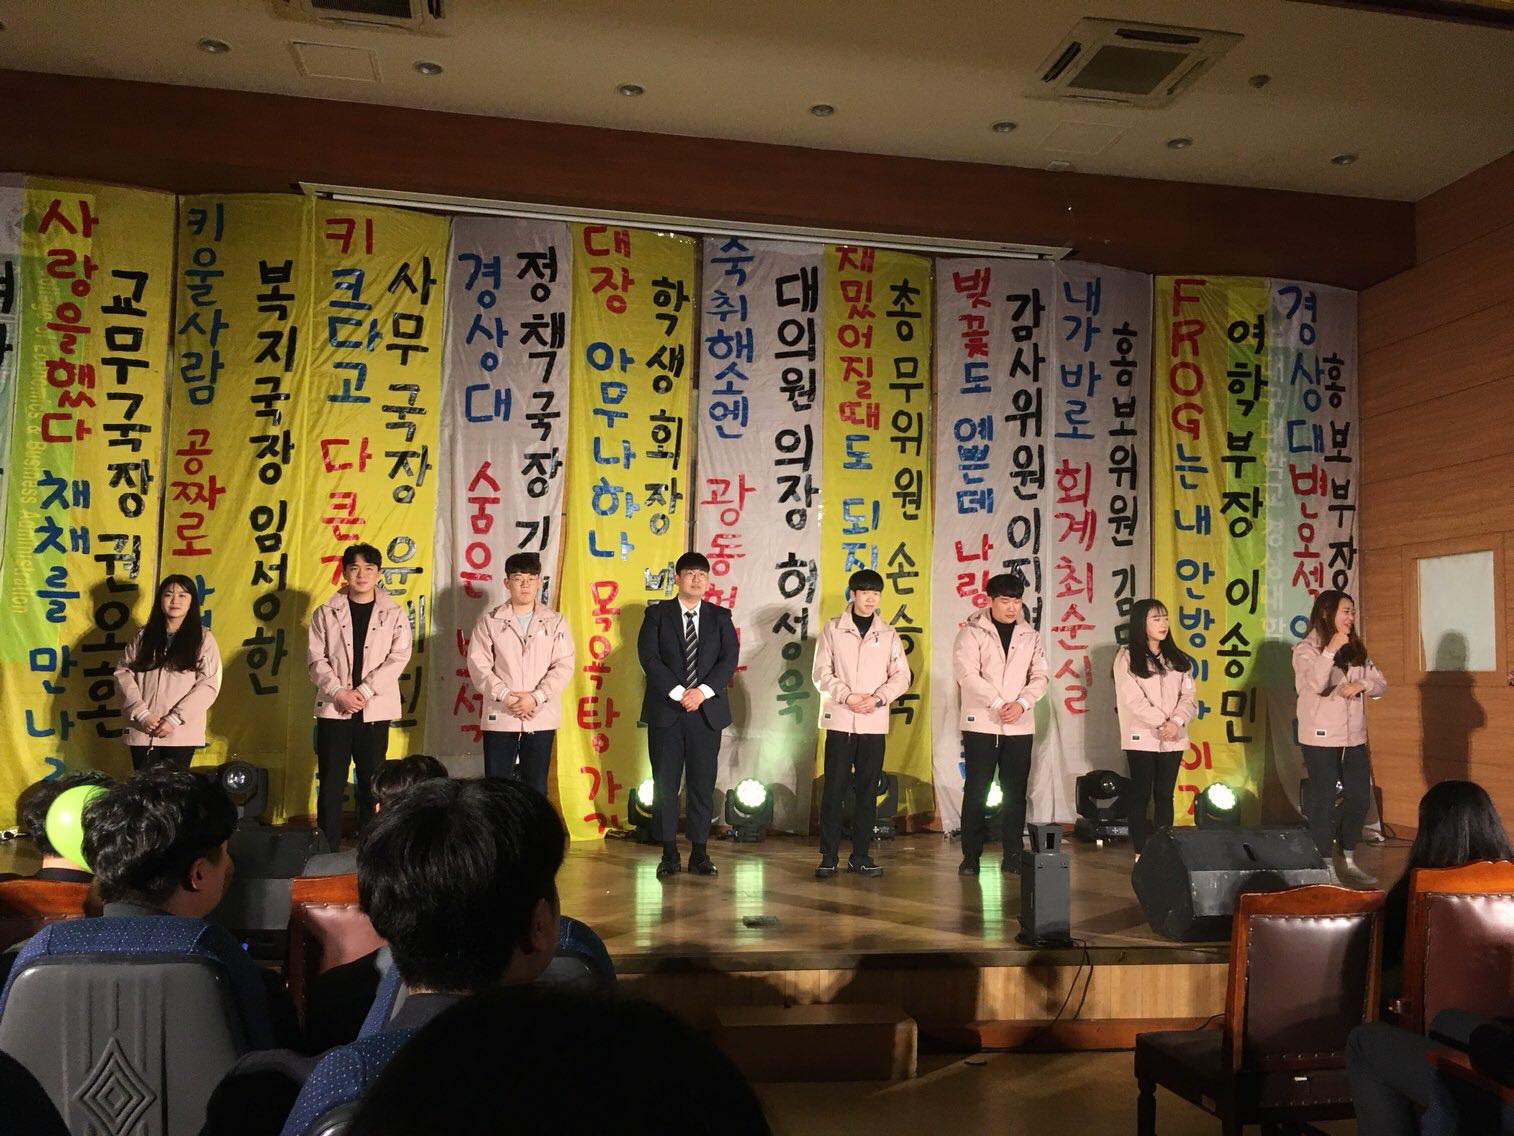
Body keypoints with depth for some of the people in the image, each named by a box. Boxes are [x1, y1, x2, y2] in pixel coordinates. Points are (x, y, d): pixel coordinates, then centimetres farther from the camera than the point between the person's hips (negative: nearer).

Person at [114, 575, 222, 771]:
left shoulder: (203, 638, 3)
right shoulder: (143, 637, 12)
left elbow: (209, 684, -5)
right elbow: (123, 673, 4)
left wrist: (174, 719, -12)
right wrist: (142, 714, -10)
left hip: (181, 733, -2)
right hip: (142, 730, 2)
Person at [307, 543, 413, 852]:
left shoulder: (394, 614, 4)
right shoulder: (326, 613, 6)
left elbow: (398, 657, -5)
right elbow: (317, 660, 1)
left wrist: (364, 691, -13)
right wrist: (339, 693, -13)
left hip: (374, 710, 0)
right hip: (333, 708, 0)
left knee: (371, 783, 5)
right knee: (331, 784, 2)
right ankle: (328, 850, 10)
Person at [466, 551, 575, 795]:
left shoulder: (554, 622, 7)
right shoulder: (489, 621, 5)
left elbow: (564, 665, -1)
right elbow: (478, 665, -3)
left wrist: (536, 697, -13)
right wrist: (506, 696, -14)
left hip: (541, 717, 1)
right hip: (499, 717, -1)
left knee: (536, 788, 6)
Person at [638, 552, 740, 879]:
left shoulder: (720, 616, 10)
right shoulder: (657, 614, 5)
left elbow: (729, 659, 0)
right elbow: (649, 657, -5)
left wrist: (703, 691, -13)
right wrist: (678, 692, -14)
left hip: (707, 711, 1)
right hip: (665, 712, -1)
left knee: (703, 784, 3)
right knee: (665, 784, 3)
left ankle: (699, 853, 11)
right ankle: (669, 852, 11)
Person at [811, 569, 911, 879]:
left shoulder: (888, 634, 9)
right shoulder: (833, 629, 3)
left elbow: (901, 676, 6)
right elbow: (821, 673, -1)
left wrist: (877, 699, -10)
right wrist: (847, 696, -14)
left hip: (875, 723, 2)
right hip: (840, 721, -2)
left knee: (867, 790, 5)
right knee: (834, 789, -2)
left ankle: (860, 855, 14)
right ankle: (829, 856, 4)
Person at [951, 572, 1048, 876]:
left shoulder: (1030, 636, 11)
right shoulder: (972, 632, -2)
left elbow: (1039, 677, 6)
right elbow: (967, 673, -12)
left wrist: (1022, 703, -12)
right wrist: (998, 703, -17)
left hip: (1020, 725, 3)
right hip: (981, 724, -3)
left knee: (1015, 792, 6)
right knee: (976, 792, 0)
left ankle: (1013, 856, 14)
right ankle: (971, 856, 8)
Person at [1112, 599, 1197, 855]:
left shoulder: (1177, 659, 12)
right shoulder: (1127, 657, -3)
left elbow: (1189, 696, 4)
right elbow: (1133, 699, -11)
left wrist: (1176, 722, -13)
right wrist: (1162, 722, -16)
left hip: (1173, 738, 4)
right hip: (1142, 737, -4)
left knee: (1165, 796, 7)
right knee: (1141, 795, 0)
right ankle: (1141, 852, 4)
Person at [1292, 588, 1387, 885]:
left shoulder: (1356, 650, 11)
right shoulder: (1306, 650, -7)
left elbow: (1381, 685, 8)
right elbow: (1317, 685, -23)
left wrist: (1362, 684, -12)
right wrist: (1331, 650, -23)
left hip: (1355, 737, 6)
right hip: (1321, 738, -6)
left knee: (1358, 798, 10)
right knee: (1323, 801, 1)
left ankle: (1349, 862, 23)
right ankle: (1325, 866, 10)